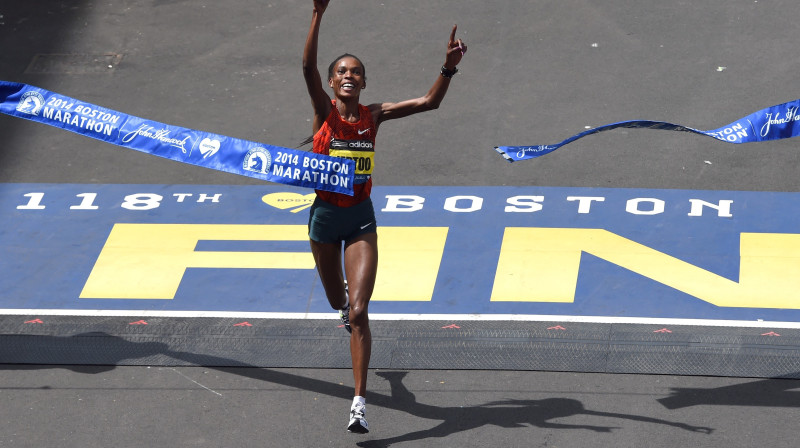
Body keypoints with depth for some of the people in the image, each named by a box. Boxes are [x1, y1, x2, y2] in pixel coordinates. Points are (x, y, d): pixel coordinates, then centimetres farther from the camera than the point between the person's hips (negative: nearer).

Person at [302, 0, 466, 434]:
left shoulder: (374, 116, -2)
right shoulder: (324, 111, -7)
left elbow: (428, 103, -7)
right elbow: (308, 66, -23)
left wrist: (449, 67, -22)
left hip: (360, 218, 0)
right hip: (325, 215, 0)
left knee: (358, 313, -11)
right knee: (337, 301, 20)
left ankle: (360, 402, -12)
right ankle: (346, 299, 62)